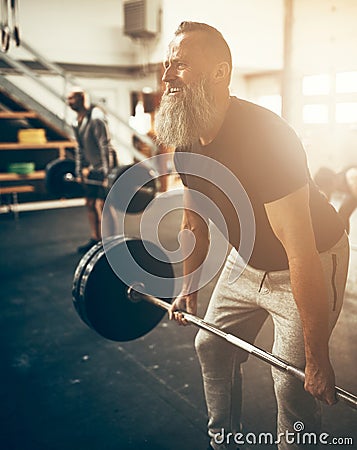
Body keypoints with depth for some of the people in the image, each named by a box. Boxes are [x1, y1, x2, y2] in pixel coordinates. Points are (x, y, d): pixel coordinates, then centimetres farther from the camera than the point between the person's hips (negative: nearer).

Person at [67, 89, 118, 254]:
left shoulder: (96, 118, -18)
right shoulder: (77, 121, 10)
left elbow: (105, 146, -21)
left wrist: (106, 173, -24)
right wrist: (80, 170, 17)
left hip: (103, 167, -9)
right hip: (91, 168, 9)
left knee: (101, 205, -11)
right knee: (90, 204, 12)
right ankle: (95, 239, 24)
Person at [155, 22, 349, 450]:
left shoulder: (262, 138, -34)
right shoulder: (186, 142, -8)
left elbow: (301, 256, -33)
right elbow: (195, 224, 8)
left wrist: (317, 359, -28)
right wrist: (189, 289, 15)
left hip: (312, 265, -7)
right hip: (247, 260, 8)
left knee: (294, 385, -6)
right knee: (212, 346, 15)